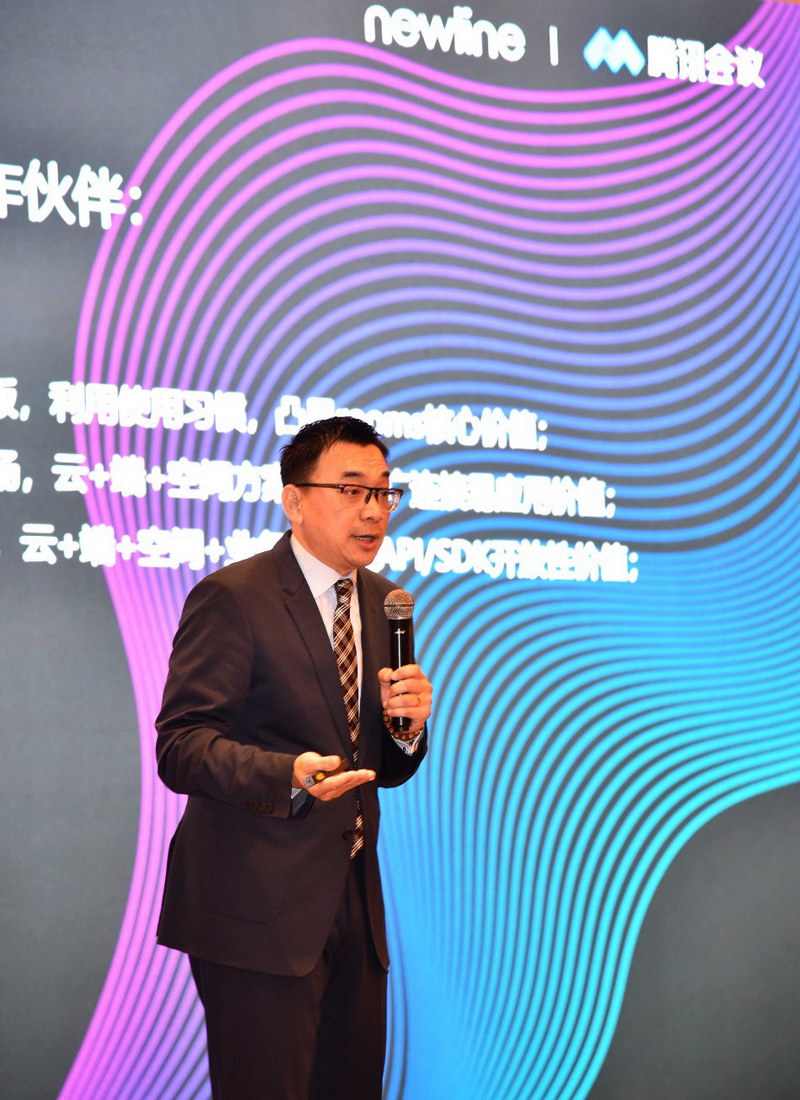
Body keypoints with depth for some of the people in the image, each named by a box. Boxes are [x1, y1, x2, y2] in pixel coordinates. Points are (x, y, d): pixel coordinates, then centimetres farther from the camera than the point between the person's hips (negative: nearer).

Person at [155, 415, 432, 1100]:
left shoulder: (381, 601, 13)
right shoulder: (232, 599, -10)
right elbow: (180, 747, -17)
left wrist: (405, 729, -5)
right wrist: (289, 777, -33)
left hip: (353, 907, 7)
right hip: (258, 914, -7)